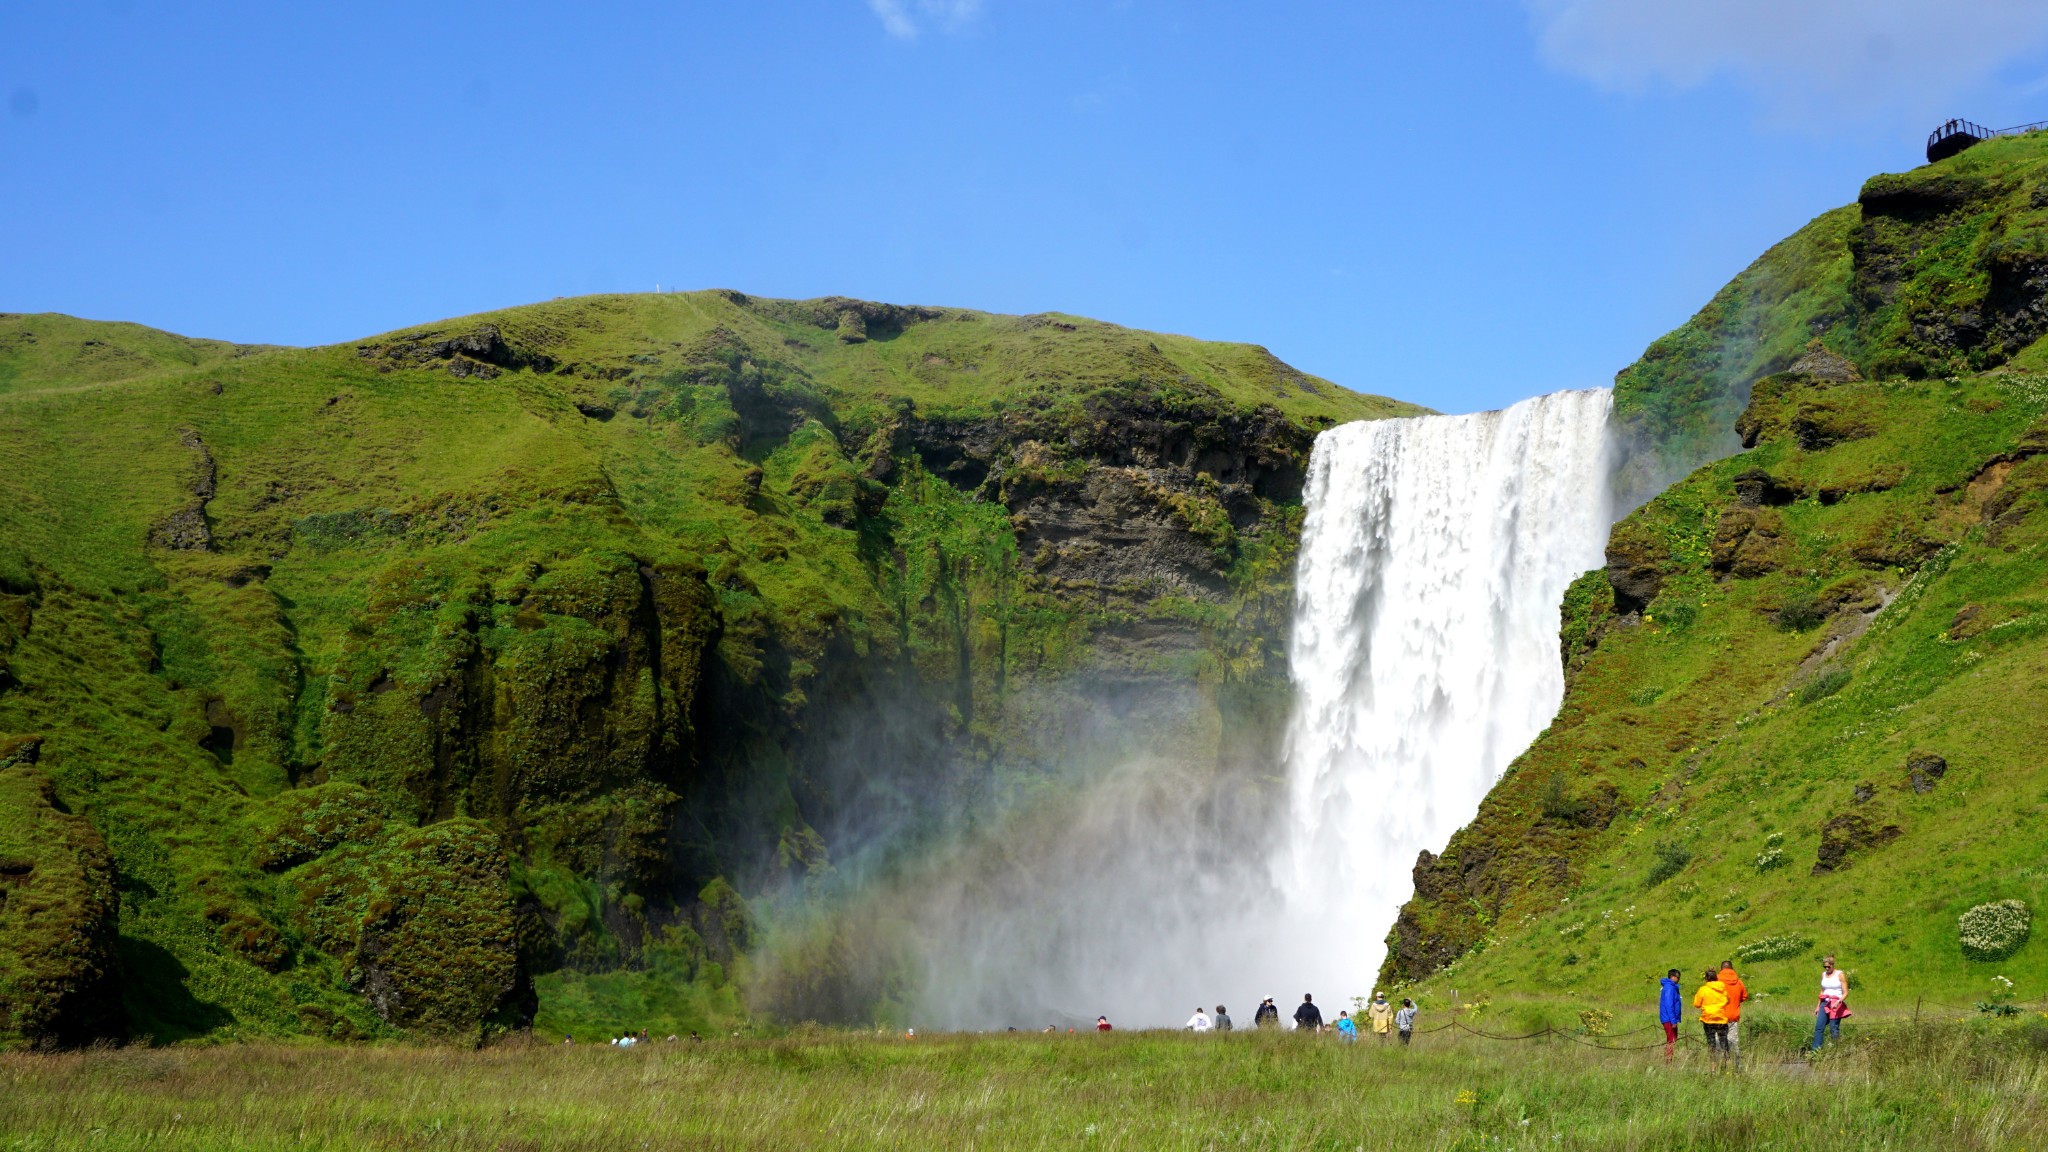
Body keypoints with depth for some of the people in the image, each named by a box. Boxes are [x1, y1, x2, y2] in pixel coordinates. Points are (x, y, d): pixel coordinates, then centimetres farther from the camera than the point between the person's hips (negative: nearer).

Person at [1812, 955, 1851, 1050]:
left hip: (1836, 1005, -5)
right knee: (1819, 1026, -8)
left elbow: (1845, 993, -7)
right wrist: (1818, 1006, 20)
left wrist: (1838, 1002, -23)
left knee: (1834, 1028, -10)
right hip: (1825, 1004, 5)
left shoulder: (1840, 975, -4)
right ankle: (1815, 1049, -11)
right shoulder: (1823, 975, 13)